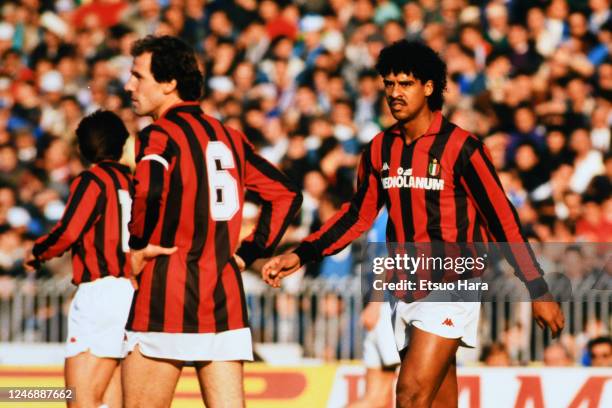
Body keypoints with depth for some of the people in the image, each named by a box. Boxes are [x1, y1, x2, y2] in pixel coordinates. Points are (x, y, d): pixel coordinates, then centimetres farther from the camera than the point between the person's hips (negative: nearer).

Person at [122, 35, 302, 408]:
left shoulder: (160, 135, -7)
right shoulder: (228, 136, 16)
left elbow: (148, 191, -28)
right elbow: (286, 194, 20)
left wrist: (138, 247, -12)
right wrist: (250, 252, 16)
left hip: (167, 295, -7)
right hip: (226, 299, 7)